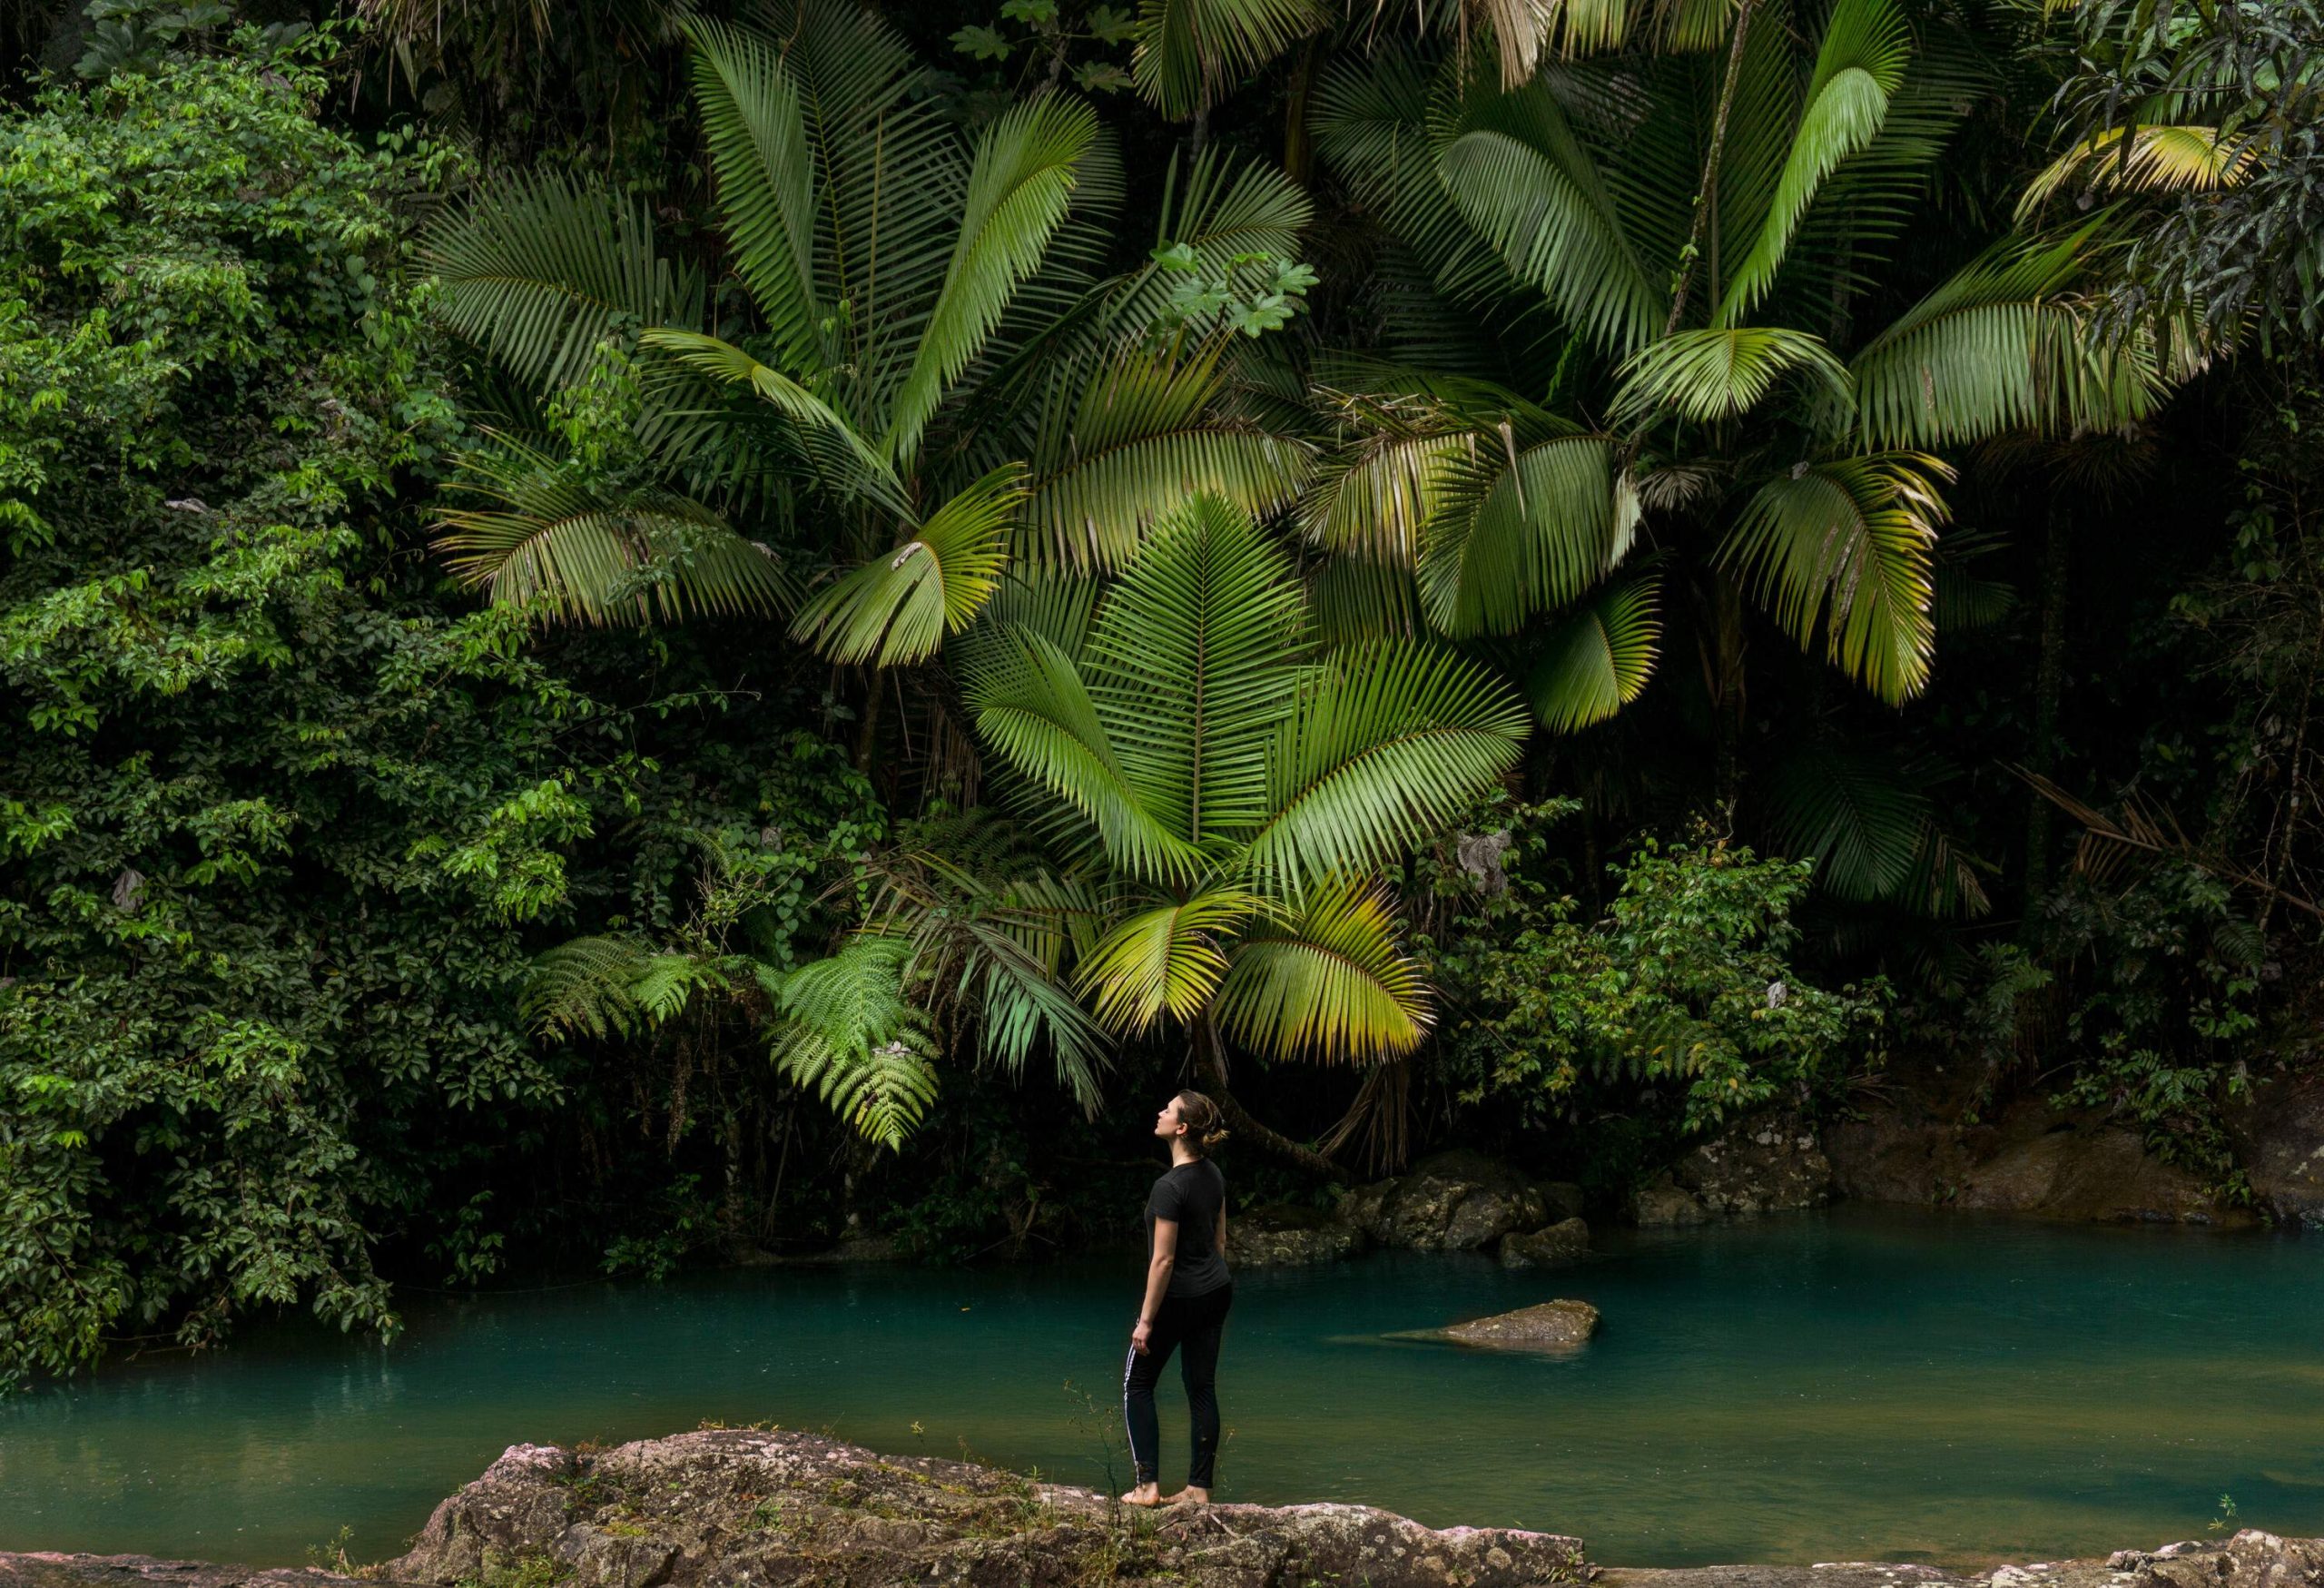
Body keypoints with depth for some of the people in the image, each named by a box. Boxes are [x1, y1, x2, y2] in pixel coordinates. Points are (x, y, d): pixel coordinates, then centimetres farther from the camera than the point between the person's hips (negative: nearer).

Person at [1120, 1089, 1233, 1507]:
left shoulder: (1170, 1187, -23)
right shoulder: (1213, 1175, 3)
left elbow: (1163, 1259, -21)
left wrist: (1146, 1320, -16)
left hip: (1177, 1299, -8)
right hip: (1216, 1292, 8)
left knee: (1137, 1384, 7)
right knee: (1202, 1387, 11)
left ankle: (1148, 1486, 3)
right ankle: (1199, 1488, 12)